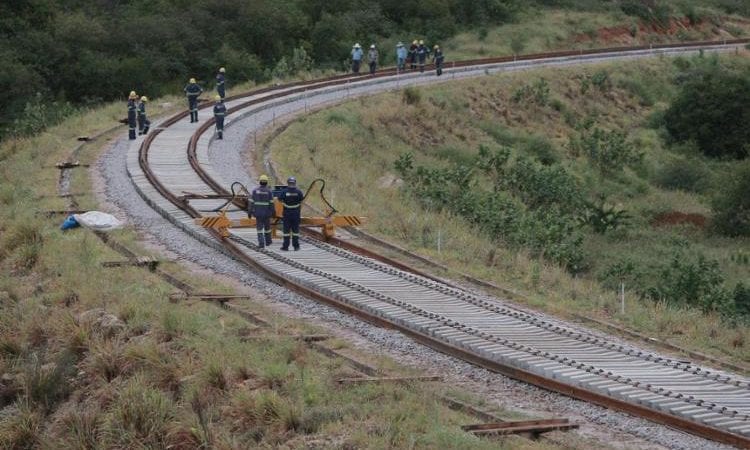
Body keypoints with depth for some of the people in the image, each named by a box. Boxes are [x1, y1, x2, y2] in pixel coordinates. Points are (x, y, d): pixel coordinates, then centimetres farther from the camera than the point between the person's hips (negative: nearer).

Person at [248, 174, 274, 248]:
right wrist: (273, 212, 3)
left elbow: (251, 202, -5)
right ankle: (268, 242, 31)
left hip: (258, 212, 0)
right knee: (267, 227, 18)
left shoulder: (255, 190, -4)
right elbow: (271, 203, -7)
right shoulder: (269, 191, -7)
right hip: (267, 213, 0)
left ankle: (261, 243, -9)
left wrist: (249, 212, 0)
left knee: (259, 228, 3)